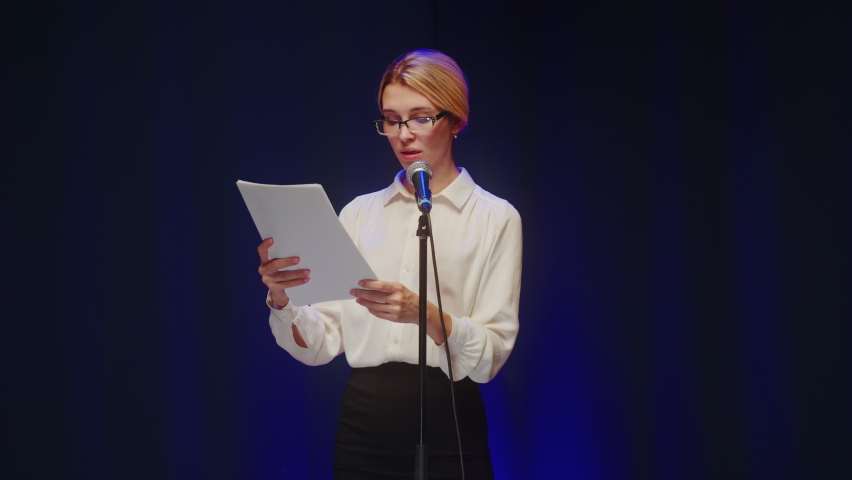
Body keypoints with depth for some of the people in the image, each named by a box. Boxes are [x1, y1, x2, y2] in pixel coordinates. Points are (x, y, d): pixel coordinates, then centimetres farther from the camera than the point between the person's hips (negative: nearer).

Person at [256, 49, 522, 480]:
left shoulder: (496, 218, 0)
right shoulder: (359, 213, 9)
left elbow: (491, 354, -10)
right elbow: (320, 345, 3)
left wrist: (425, 314, -26)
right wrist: (281, 301, -15)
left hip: (447, 425, -3)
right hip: (364, 425, 3)